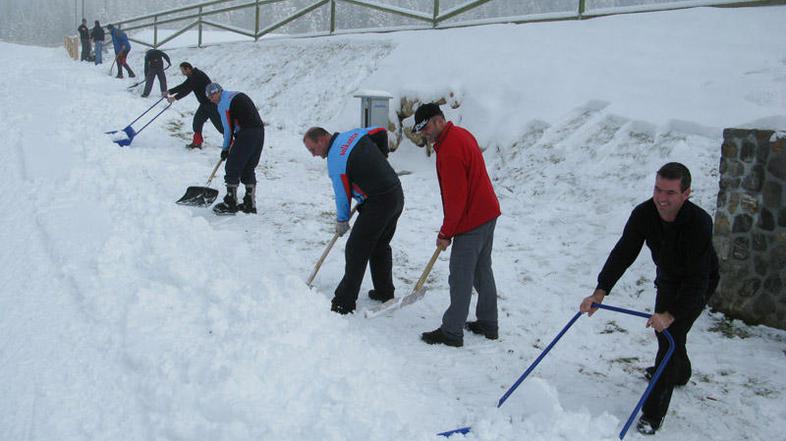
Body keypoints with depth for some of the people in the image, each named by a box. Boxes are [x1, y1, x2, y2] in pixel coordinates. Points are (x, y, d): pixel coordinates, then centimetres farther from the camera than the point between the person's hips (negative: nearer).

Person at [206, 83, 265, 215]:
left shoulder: (223, 104, -5)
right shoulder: (239, 95, 21)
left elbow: (228, 129, -5)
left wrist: (225, 149, 8)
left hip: (246, 135, -9)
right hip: (260, 131, 9)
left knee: (232, 168, 2)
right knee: (248, 169, 17)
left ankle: (230, 204, 5)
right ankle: (250, 204, 19)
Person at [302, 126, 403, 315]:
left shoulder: (335, 161, -15)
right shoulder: (353, 134, 8)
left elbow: (342, 195, -7)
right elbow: (381, 132, 19)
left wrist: (341, 221, 9)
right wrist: (380, 160, 22)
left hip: (378, 203, -9)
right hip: (397, 194, 9)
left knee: (356, 251, -3)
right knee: (381, 245, 22)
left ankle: (344, 303, 0)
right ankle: (385, 292, 32)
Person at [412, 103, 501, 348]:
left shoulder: (449, 150, -23)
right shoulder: (462, 134, 9)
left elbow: (455, 198, -22)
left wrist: (445, 233, -11)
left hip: (471, 221, -10)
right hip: (488, 212, 10)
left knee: (461, 277, -1)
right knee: (483, 271, 18)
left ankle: (452, 332, 9)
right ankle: (488, 324, 28)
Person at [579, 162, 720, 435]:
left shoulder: (699, 223, -37)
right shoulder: (643, 214, -23)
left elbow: (697, 279, -36)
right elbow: (623, 254, -20)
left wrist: (671, 314, -43)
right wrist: (600, 292, -30)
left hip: (696, 286, -6)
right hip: (667, 279, 6)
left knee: (671, 336, -15)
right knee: (662, 329, 22)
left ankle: (653, 414, -6)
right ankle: (680, 373, 55)